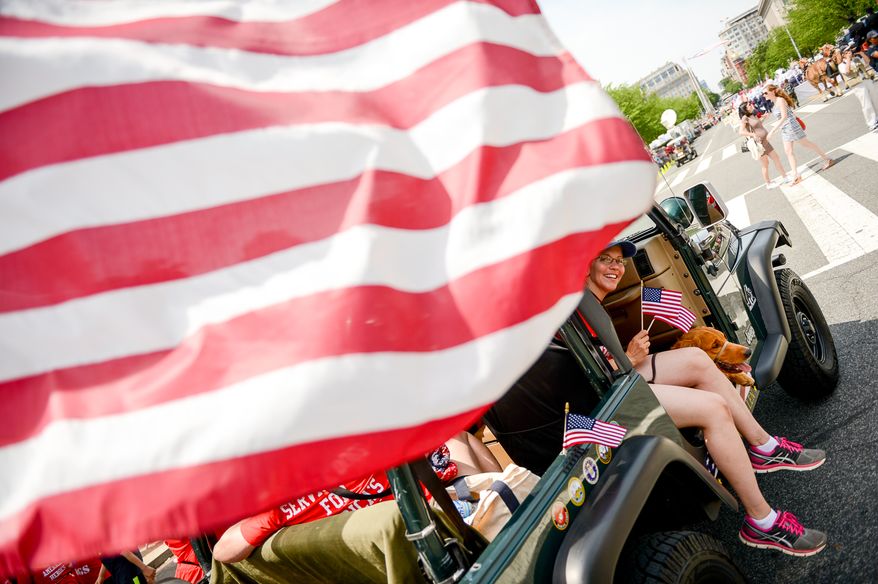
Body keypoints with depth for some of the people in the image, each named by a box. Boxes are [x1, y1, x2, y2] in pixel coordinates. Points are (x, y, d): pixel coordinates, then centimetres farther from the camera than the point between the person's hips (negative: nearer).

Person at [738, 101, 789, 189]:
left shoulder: (753, 115, 10)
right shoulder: (745, 118, -13)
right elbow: (741, 131, -22)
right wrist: (753, 134, -30)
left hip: (765, 141, 8)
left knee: (776, 158, 12)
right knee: (765, 165, 4)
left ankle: (785, 177, 24)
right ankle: (768, 184, 19)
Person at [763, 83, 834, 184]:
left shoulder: (780, 100, -19)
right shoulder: (775, 102, 7)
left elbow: (784, 117, -27)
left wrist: (772, 131, -31)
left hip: (791, 127, -9)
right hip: (785, 130, 9)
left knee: (807, 144, 5)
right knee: (789, 152, 5)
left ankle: (827, 159, 22)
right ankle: (796, 176, 6)